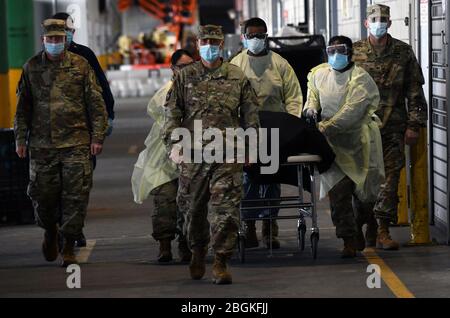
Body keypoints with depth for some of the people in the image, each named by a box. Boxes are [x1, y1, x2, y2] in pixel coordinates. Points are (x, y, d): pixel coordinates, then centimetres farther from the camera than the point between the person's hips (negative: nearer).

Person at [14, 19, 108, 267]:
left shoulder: (80, 65, 3)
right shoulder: (32, 67, 7)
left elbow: (96, 104, 4)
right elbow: (23, 107, 13)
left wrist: (97, 136, -1)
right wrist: (20, 139, 8)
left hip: (76, 143, -1)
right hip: (41, 144, 1)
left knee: (75, 196, -4)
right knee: (42, 194, 5)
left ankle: (69, 247, 5)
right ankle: (50, 231, 33)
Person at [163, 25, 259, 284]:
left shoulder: (237, 77, 8)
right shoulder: (185, 77, 9)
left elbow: (251, 115, 12)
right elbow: (172, 112, 7)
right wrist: (174, 141, -5)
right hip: (193, 154, 1)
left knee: (225, 209, -8)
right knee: (193, 208, 10)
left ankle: (222, 262, -3)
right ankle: (198, 253, 31)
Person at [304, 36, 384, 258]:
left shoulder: (360, 78, -13)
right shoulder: (319, 73, 4)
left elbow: (351, 112, -22)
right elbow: (312, 92, 24)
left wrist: (325, 128, -26)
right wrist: (311, 107, 0)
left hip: (357, 141, -3)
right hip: (333, 142, 4)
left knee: (363, 192, 6)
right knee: (338, 191, -6)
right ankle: (349, 240, -1)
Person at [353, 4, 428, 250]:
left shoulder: (403, 53, 5)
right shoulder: (354, 52, 4)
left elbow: (415, 91, 6)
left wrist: (414, 125, 0)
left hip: (393, 128, 0)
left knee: (389, 180, -1)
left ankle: (382, 230, 4)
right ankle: (363, 228, 13)